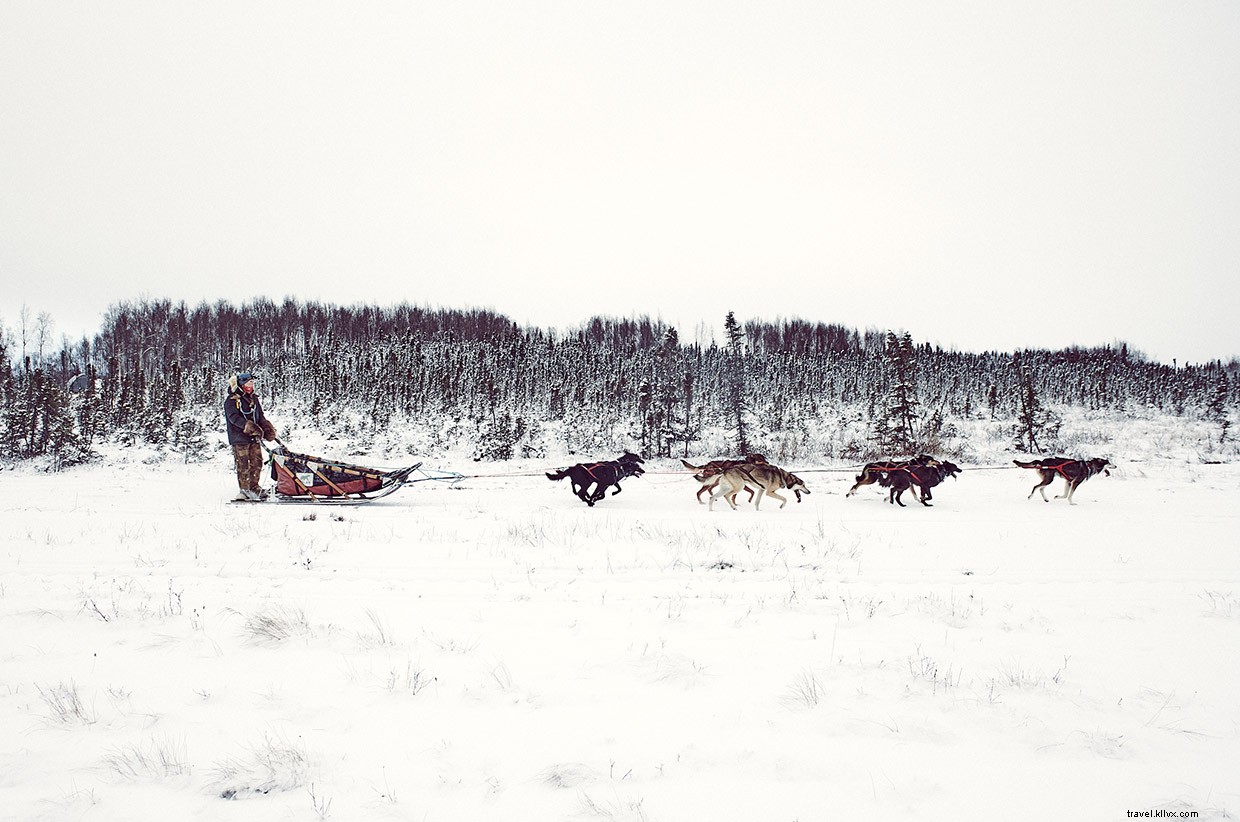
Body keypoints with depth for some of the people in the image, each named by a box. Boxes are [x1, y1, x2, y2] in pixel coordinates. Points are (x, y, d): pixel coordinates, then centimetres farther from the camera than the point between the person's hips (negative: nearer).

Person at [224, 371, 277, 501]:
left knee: (257, 463, 7)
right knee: (243, 465, -4)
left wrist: (267, 427, 0)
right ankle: (244, 490, 4)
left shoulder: (254, 398, 16)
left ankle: (254, 487, 19)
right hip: (240, 438, -7)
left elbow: (260, 416, 19)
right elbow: (234, 417, -18)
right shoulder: (232, 400, -6)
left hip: (254, 438, 7)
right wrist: (249, 427, -28)